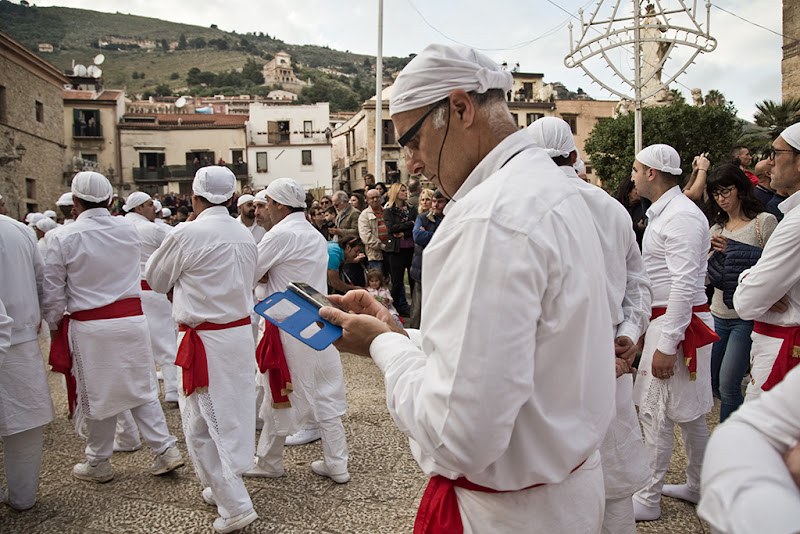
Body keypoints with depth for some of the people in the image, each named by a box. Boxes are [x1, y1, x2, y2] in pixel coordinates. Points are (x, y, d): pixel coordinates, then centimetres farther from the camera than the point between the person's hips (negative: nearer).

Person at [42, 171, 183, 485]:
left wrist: (54, 324, 10)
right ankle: (165, 449, 12)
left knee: (96, 394, 9)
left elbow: (53, 291, -3)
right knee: (141, 388, 14)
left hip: (89, 326, -3)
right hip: (132, 318, 3)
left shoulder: (64, 238, -9)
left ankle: (98, 464, 25)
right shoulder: (128, 229, 0)